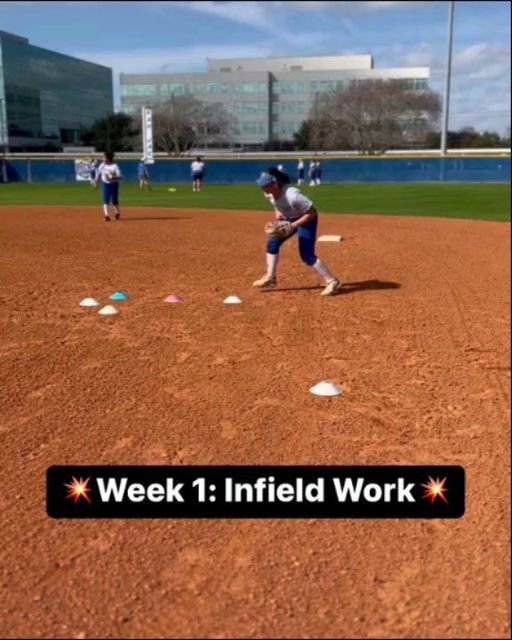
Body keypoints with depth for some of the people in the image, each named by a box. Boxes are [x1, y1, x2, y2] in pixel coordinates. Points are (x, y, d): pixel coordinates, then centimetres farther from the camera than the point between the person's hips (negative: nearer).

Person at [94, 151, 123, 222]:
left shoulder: (115, 166, -14)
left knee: (114, 200, 9)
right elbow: (98, 173, 13)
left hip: (114, 184, -3)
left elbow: (120, 177, -20)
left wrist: (112, 177, -35)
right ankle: (106, 215, -16)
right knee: (106, 200, -9)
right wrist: (96, 181, 10)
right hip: (105, 184, 3)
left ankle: (117, 213, 33)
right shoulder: (102, 165, 0)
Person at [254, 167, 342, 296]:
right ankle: (270, 278, 20)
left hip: (306, 219, -8)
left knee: (307, 255, -15)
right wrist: (277, 212, -8)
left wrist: (294, 225, -33)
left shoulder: (292, 195, -37)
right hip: (289, 219, 8)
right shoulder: (269, 193, -15)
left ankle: (332, 282, -8)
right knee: (272, 243, 7)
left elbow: (312, 213, -29)